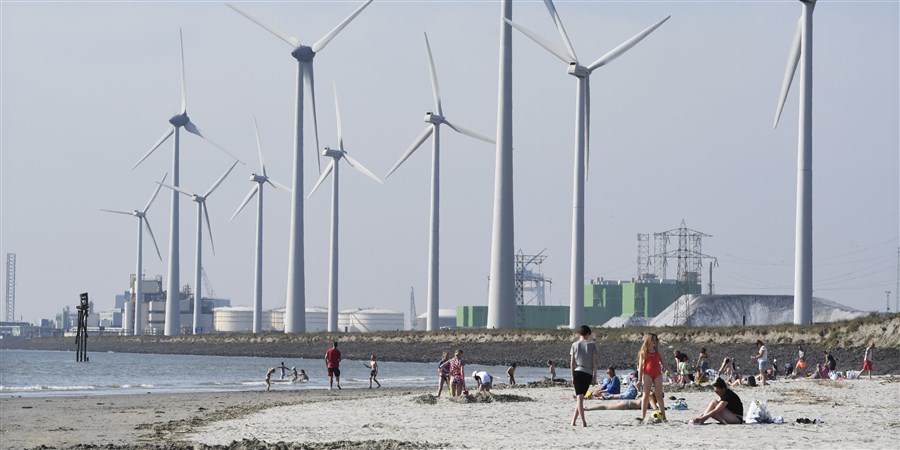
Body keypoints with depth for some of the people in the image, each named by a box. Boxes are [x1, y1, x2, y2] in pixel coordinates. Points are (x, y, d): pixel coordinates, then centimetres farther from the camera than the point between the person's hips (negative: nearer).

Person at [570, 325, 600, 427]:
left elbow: (572, 362, 1)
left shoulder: (574, 345, 4)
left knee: (579, 397, -4)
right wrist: (595, 377, 3)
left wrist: (572, 376, 5)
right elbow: (594, 362, -1)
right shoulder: (592, 345, 0)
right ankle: (573, 420, 11)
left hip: (577, 372, 0)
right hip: (588, 373, 0)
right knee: (581, 397, 11)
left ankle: (583, 421, -16)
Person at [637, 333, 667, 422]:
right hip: (647, 374, -3)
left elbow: (663, 363, 15)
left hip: (657, 374, 3)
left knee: (659, 396, 3)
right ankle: (643, 416, -3)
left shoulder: (657, 351, 12)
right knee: (646, 396, -4)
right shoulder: (643, 352, 2)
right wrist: (639, 378, -6)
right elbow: (640, 365, 0)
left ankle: (663, 416, 2)